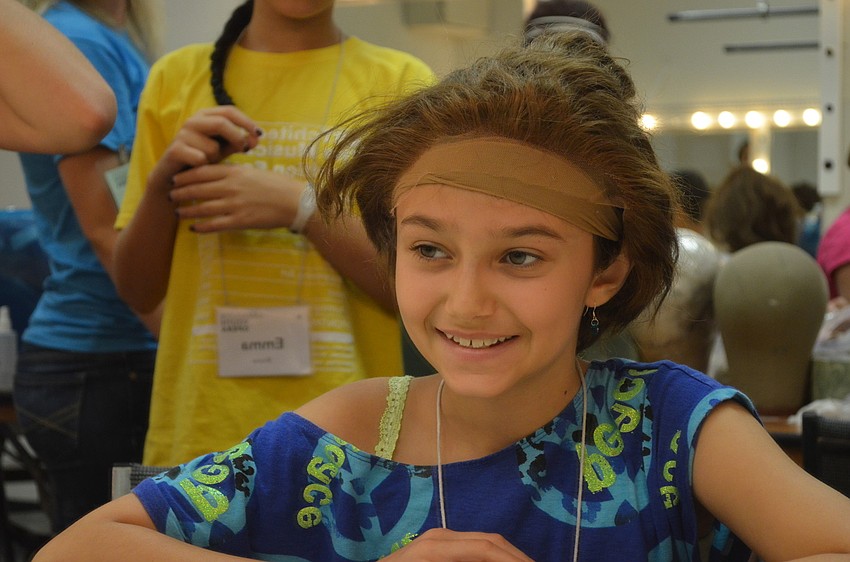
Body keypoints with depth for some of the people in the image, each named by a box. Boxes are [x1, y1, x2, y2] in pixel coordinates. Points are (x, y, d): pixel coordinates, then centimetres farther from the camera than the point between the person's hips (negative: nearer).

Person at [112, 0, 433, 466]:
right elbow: (138, 291, 7)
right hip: (199, 434, 2)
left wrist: (302, 207, -18)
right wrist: (163, 184, -10)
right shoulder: (177, 77, 6)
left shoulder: (400, 81, -1)